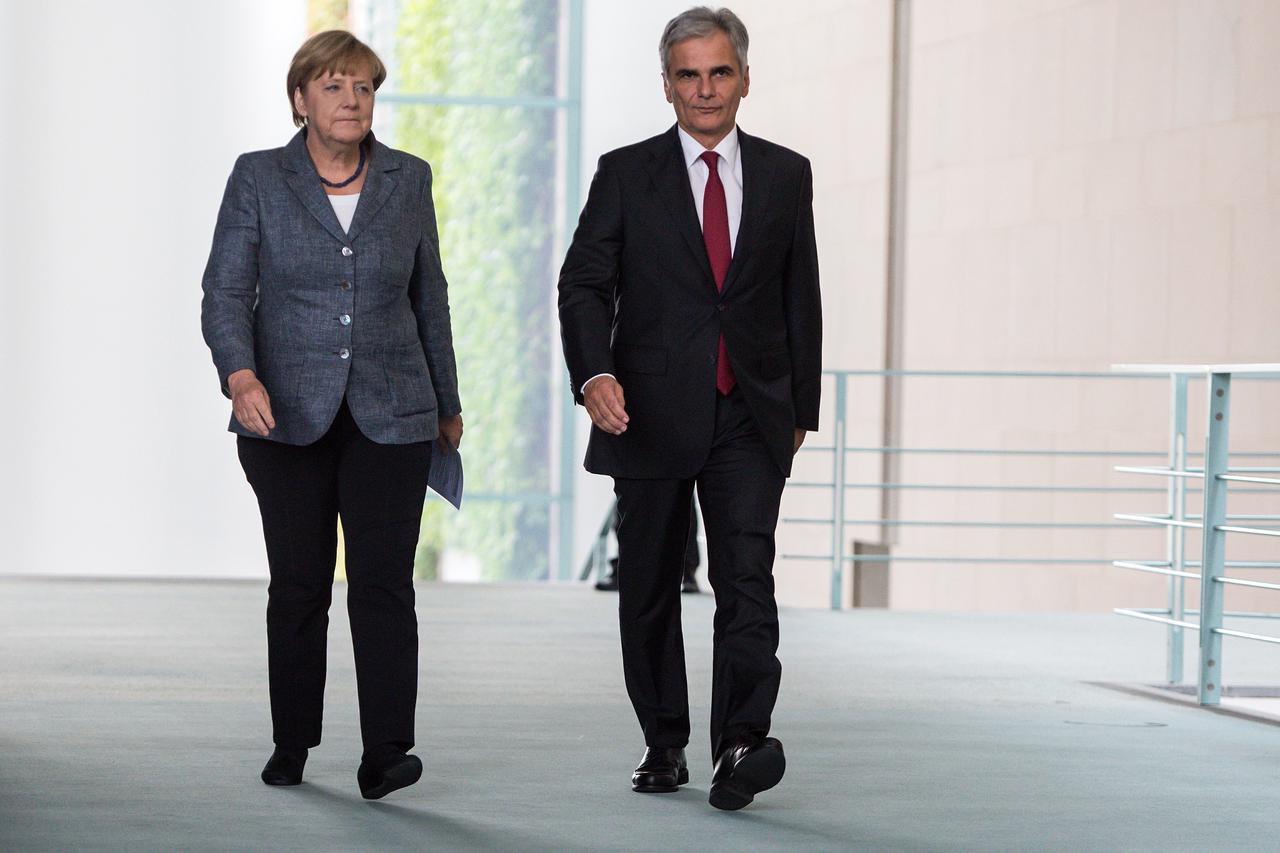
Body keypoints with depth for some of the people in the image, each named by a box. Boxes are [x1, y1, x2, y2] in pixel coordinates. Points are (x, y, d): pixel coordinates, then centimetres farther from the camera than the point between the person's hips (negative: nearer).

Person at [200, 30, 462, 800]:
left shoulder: (408, 179, 7)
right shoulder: (258, 179, 1)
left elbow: (430, 297, 14)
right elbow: (226, 292, -6)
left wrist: (448, 403, 18)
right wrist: (241, 375, -24)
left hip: (391, 414, 1)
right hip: (288, 416, -1)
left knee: (384, 581, -8)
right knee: (297, 583, 5)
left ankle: (386, 754, -9)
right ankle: (291, 744, 18)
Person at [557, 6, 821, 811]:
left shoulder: (786, 175, 8)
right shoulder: (626, 174, 2)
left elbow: (801, 297, 12)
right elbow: (584, 283, -4)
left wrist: (802, 407, 11)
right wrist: (594, 372, -22)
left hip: (750, 417, 0)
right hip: (651, 414, 0)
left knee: (747, 576, -15)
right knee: (649, 588, 8)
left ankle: (741, 745, -23)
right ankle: (664, 745, 20)